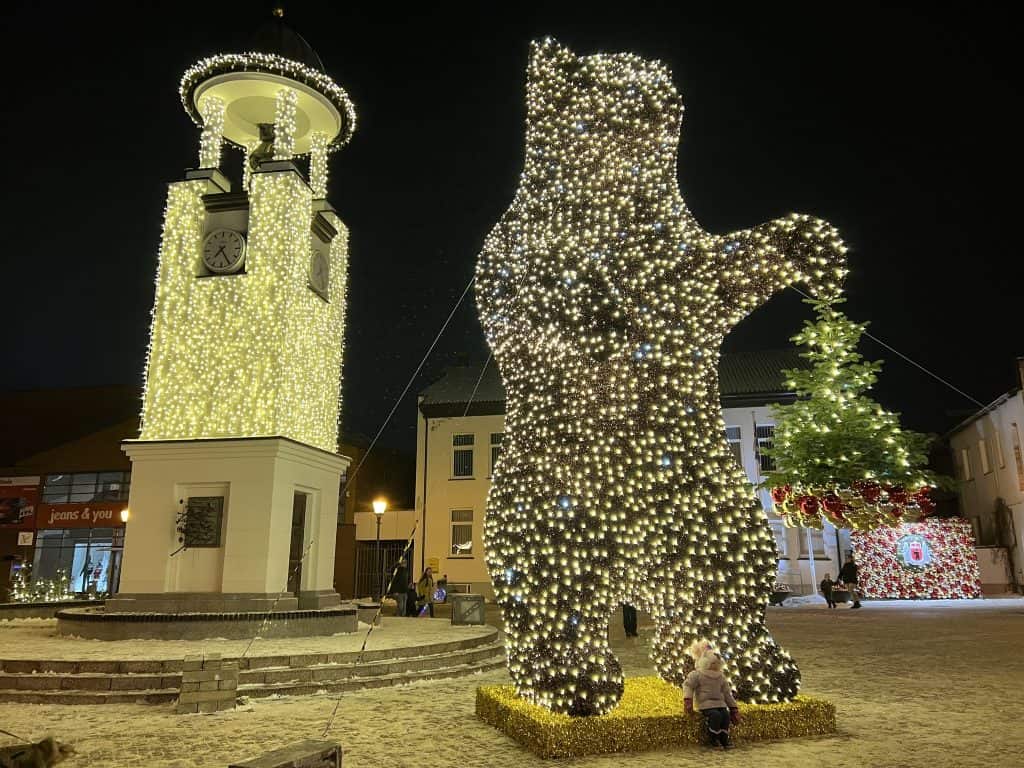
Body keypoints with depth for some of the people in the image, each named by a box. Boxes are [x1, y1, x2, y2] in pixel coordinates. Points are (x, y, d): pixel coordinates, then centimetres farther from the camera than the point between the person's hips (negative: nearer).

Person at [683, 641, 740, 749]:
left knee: (726, 715, -22)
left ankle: (724, 739, -9)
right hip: (706, 703, -5)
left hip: (720, 703, 5)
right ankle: (712, 739, -12)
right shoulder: (697, 675, -2)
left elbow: (727, 692, 20)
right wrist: (688, 700, -19)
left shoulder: (721, 676, 16)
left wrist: (733, 708, 16)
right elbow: (688, 685, -5)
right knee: (716, 715, -30)